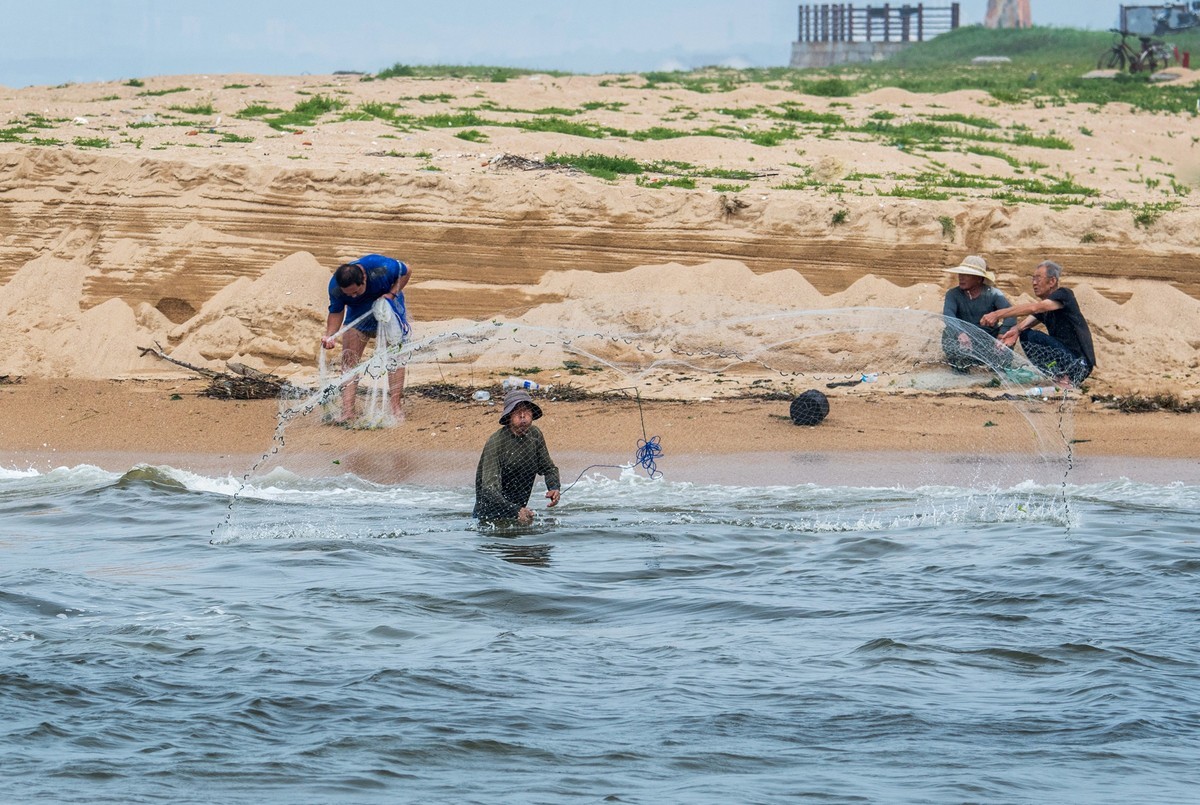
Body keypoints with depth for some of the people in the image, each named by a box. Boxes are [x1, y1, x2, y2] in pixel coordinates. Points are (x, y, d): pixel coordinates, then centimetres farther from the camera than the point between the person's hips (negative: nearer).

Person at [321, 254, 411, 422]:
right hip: (359, 313, 2)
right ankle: (347, 410, -11)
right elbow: (336, 312, -12)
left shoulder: (382, 267, -36)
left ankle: (397, 407, -5)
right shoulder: (335, 287, -28)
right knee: (348, 357, -9)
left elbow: (406, 272, -15)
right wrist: (330, 336, -28)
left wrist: (392, 294, -27)